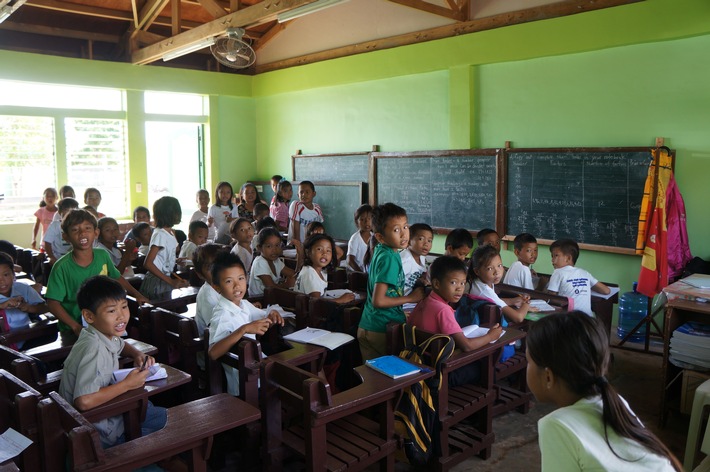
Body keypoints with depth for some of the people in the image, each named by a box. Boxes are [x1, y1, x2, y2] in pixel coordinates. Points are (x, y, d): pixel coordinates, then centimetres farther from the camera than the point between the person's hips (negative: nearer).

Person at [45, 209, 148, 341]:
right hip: (74, 330, -4)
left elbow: (117, 278, 16)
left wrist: (137, 295, 12)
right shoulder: (62, 267, -13)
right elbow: (53, 303, -12)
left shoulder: (103, 256, -1)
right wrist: (76, 326, -19)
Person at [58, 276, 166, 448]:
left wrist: (138, 355, 1)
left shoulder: (107, 334, -3)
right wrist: (127, 384, -27)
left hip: (107, 413, 8)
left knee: (163, 415, 14)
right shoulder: (93, 348, -30)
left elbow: (121, 345, 23)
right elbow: (84, 401, -40)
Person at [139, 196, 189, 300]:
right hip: (157, 282, -8)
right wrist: (170, 281, -25)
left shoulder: (171, 233, 9)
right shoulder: (160, 234, -17)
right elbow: (148, 263, -23)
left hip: (166, 278, 8)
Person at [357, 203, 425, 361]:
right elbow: (378, 301, -26)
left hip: (367, 326, 9)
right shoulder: (389, 258, -21)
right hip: (382, 330, -9)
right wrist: (411, 298, -15)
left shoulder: (379, 250, 5)